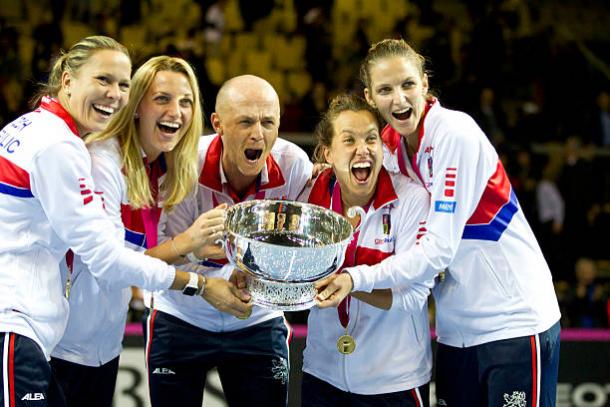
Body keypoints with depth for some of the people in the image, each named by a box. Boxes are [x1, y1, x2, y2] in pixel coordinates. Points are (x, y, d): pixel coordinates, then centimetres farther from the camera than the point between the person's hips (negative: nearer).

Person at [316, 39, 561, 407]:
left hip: (515, 324, -7)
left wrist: (356, 278, -25)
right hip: (457, 330, 7)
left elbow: (439, 249, -21)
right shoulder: (390, 145, 5)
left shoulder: (455, 133, -16)